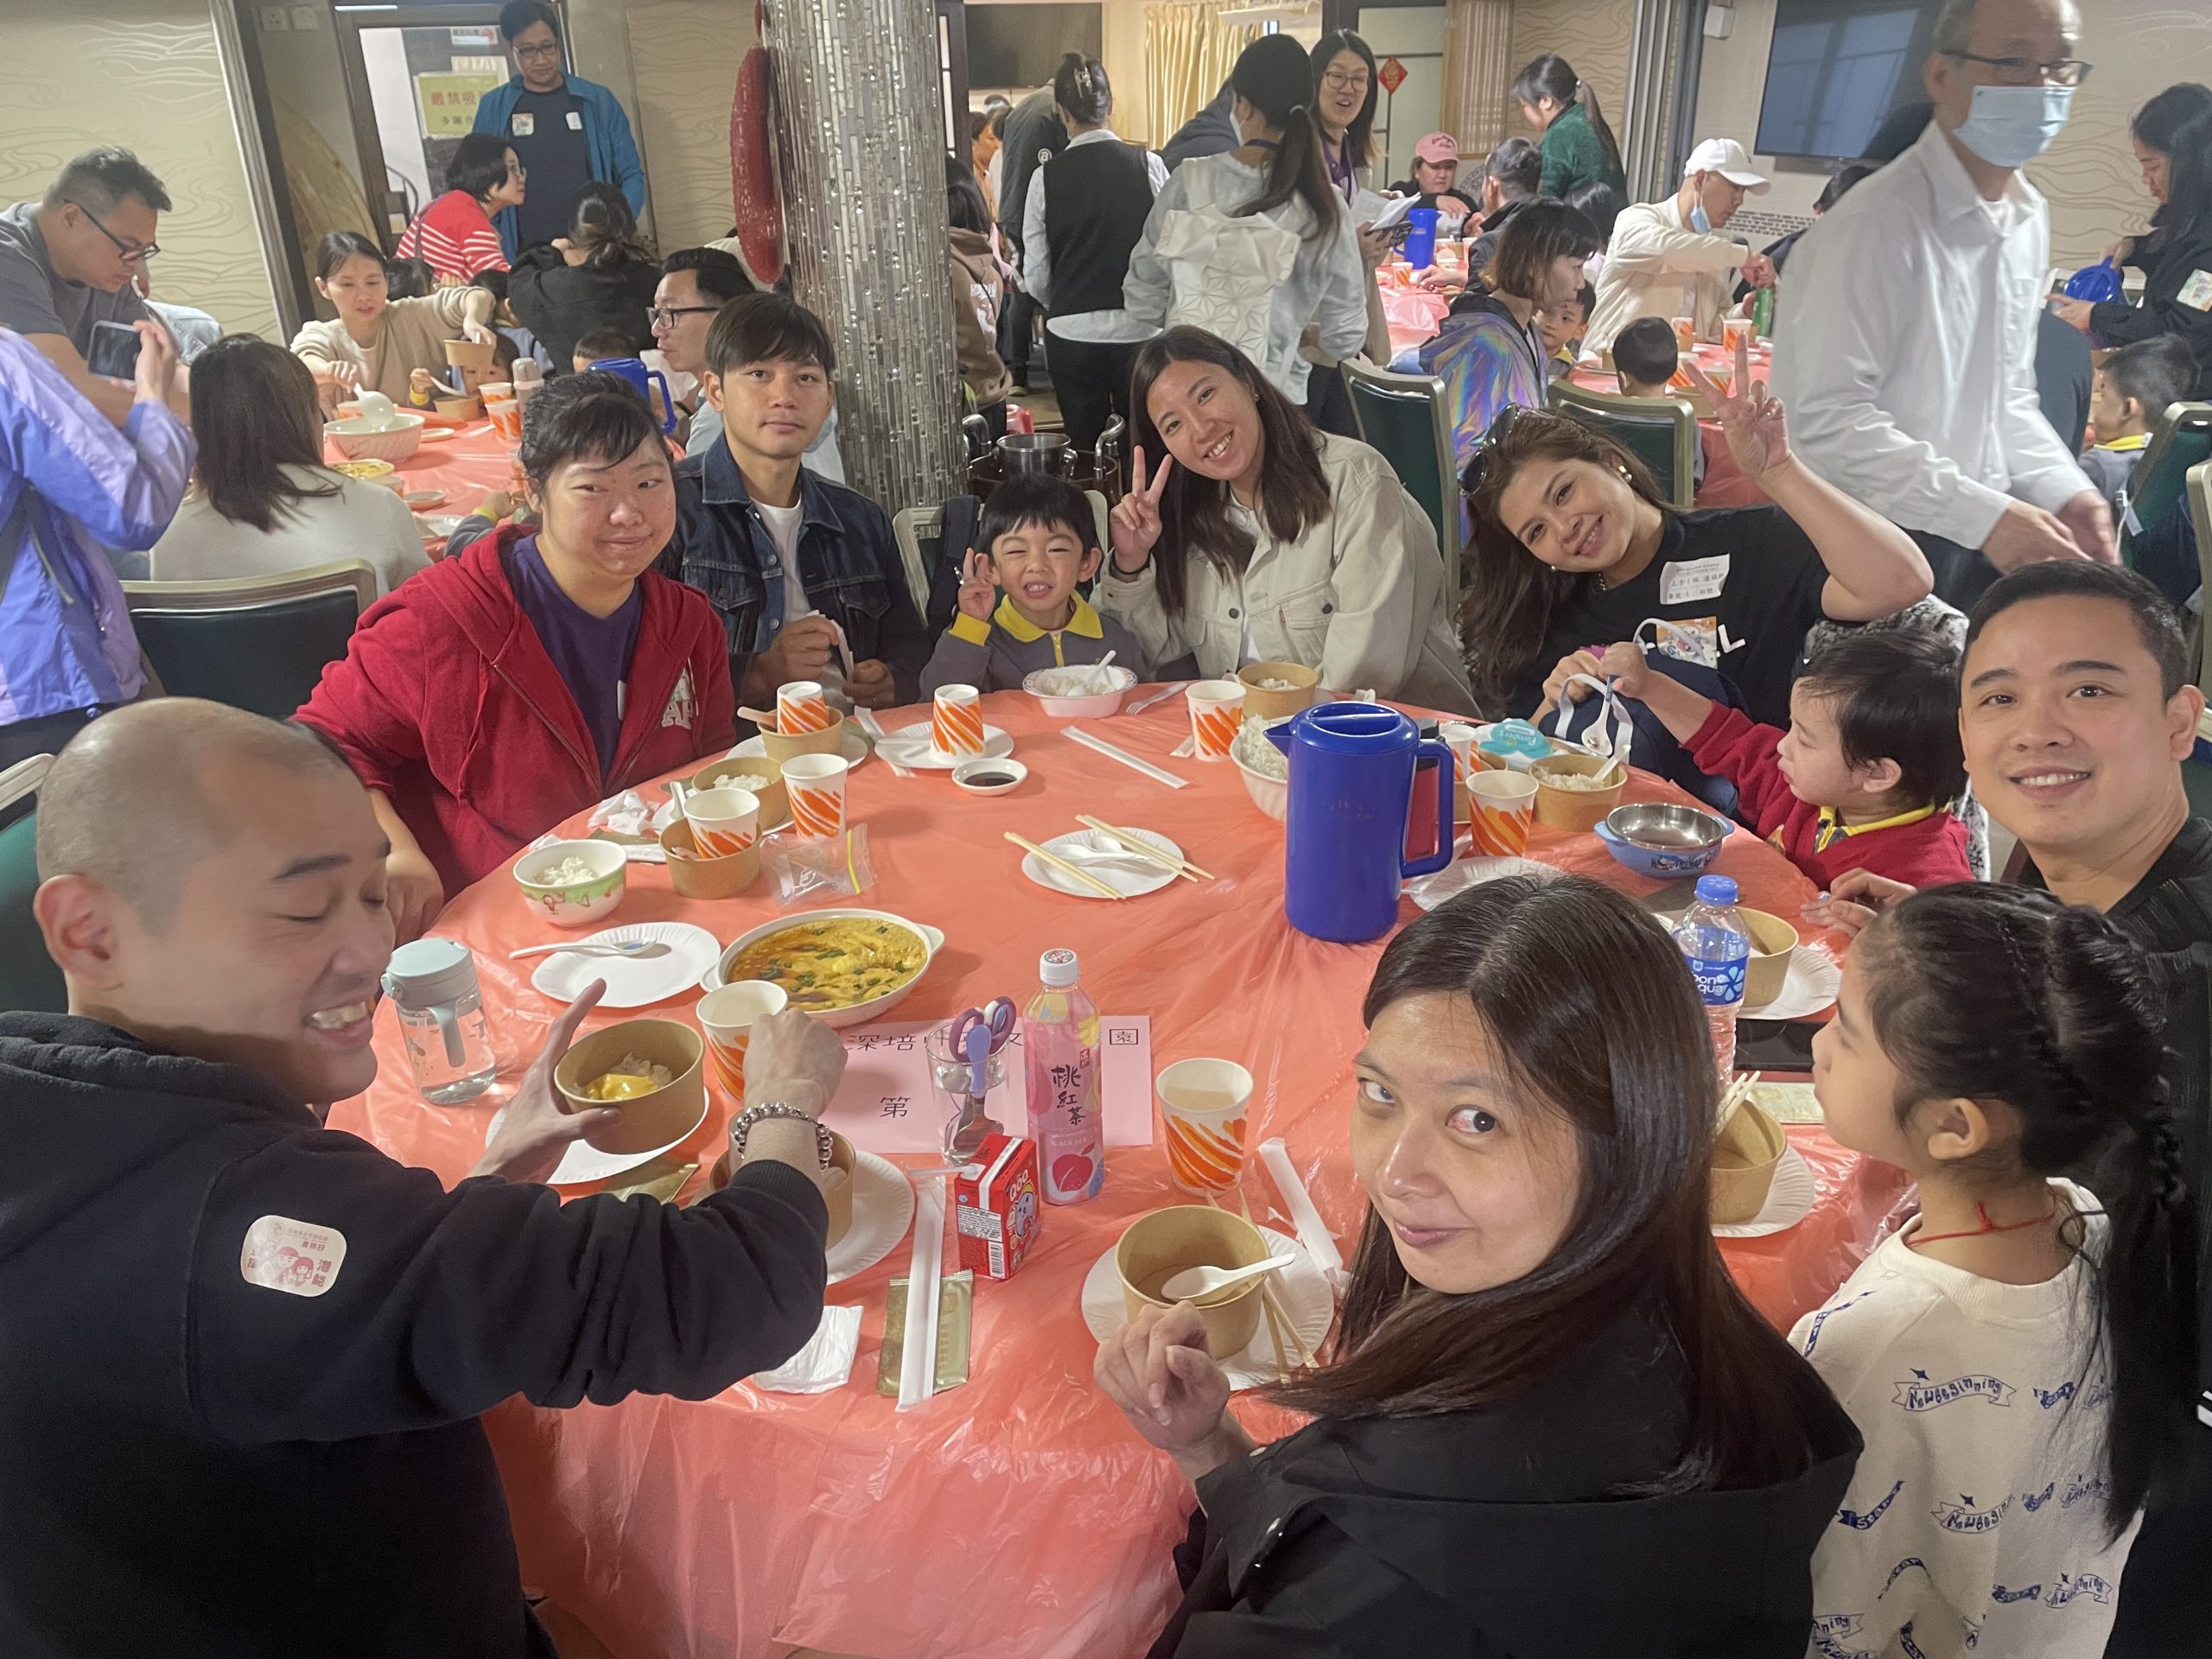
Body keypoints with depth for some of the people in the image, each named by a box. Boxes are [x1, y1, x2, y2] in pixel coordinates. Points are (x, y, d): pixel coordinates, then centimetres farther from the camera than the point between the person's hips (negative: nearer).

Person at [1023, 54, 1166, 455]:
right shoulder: (1150, 165, -4)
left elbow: (1036, 277, 1)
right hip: (1140, 330, 0)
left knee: (1082, 449, 9)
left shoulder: (1047, 177, -2)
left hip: (1071, 333, 1)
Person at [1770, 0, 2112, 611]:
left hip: (1982, 539, 8)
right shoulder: (1878, 222, -18)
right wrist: (1984, 514, -25)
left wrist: (2066, 490, 2)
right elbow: (1832, 419, -25)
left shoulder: (2030, 218, 9)